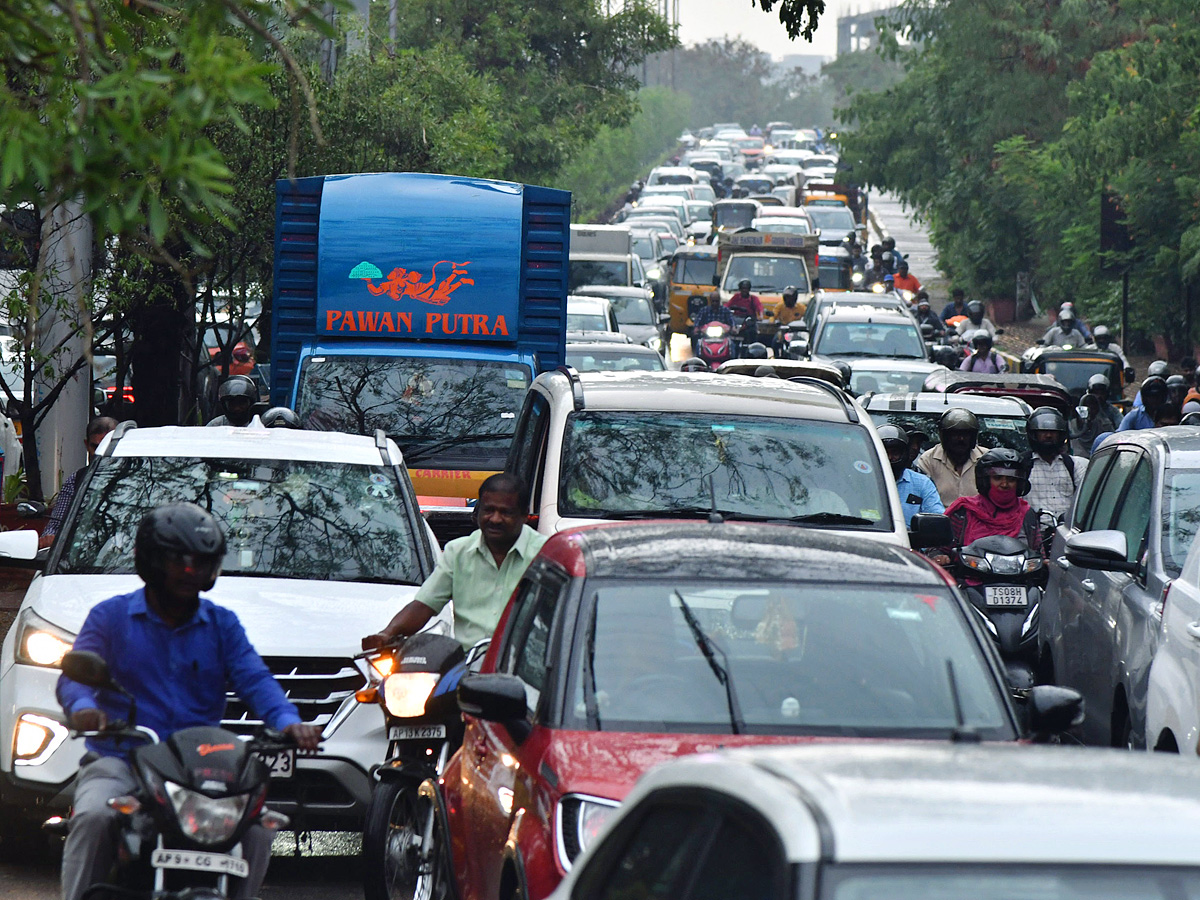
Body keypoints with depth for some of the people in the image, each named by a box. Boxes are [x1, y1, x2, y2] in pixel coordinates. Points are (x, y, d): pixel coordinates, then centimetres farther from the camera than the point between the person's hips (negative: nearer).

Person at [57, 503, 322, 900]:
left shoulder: (222, 624, 16)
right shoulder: (111, 616, 8)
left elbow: (255, 680, 2)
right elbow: (75, 673, -6)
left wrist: (287, 722, -20)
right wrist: (82, 707, -32)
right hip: (120, 760, -2)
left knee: (256, 830, -21)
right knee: (94, 816, -33)